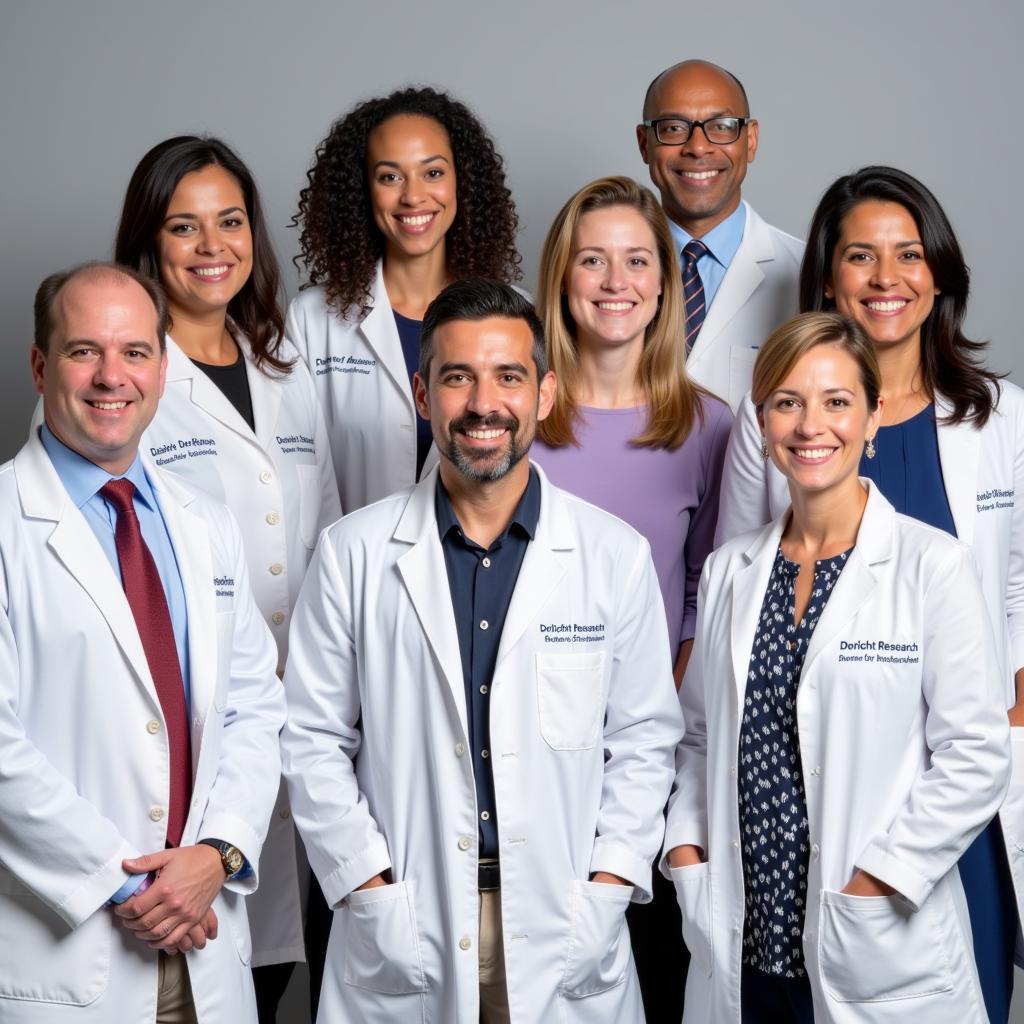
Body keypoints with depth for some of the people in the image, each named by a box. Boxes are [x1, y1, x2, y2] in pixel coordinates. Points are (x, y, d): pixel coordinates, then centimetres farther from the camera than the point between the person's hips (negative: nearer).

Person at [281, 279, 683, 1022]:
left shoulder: (617, 556, 0)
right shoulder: (354, 553, -1)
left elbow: (644, 739, 4)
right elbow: (315, 739, 1)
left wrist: (605, 895, -5)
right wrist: (372, 893, -7)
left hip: (564, 930, 0)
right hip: (402, 933, 0)